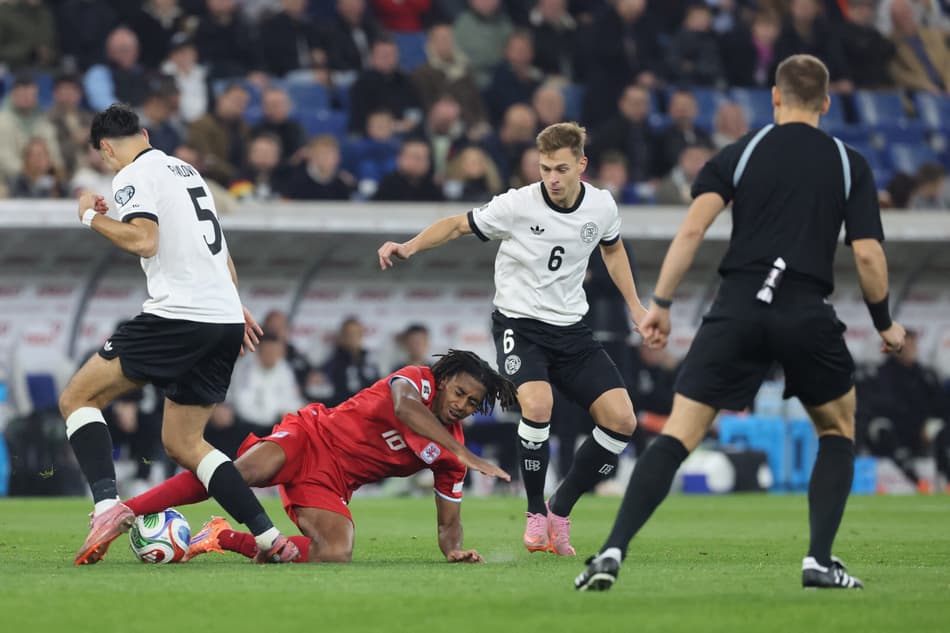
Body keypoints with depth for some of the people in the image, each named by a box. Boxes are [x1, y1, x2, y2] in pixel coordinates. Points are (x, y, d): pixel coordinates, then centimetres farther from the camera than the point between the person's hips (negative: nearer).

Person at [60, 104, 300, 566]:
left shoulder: (132, 176, -3)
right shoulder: (186, 170, 23)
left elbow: (144, 240, -18)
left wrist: (92, 217, -3)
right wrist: (236, 307, 38)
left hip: (177, 316, -8)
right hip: (226, 320, 8)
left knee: (77, 398, 0)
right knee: (182, 442, 15)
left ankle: (108, 505, -22)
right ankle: (270, 540, 4)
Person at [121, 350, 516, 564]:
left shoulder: (448, 458, 6)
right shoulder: (419, 380, -9)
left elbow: (449, 522, 10)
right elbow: (404, 404, -34)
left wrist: (454, 549, -15)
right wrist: (464, 453, -42)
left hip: (331, 486, 5)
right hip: (312, 438, -5)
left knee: (336, 554, -25)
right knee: (246, 471, -35)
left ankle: (224, 539, -6)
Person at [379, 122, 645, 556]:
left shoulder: (601, 206, -4)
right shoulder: (517, 206, -16)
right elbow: (458, 225, -3)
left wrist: (635, 307, 17)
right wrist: (410, 247, -18)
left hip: (571, 329, 5)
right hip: (518, 324, -5)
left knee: (621, 420, -8)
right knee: (537, 404, -32)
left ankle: (560, 511, 9)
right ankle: (535, 514, -10)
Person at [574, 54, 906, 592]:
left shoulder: (741, 152, 10)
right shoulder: (850, 164, 10)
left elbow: (693, 228, -3)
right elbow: (868, 254, 3)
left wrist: (661, 303, 0)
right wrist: (886, 325, 17)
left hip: (738, 308, 0)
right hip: (808, 315, 0)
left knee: (678, 436, 0)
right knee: (839, 431, 23)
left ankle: (613, 552, -15)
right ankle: (821, 561, 10)